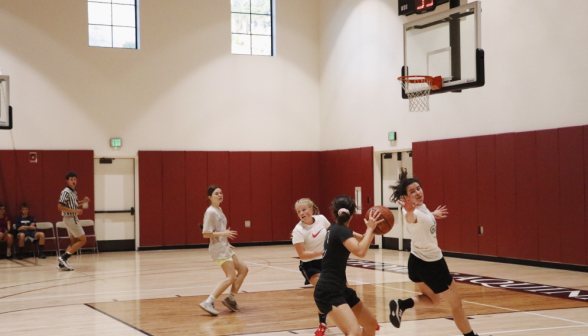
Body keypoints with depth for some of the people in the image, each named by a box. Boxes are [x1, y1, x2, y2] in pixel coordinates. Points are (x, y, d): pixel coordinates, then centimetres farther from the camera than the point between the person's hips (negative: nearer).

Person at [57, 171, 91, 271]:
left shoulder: (74, 192, 11)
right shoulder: (66, 192, -16)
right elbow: (60, 207, -21)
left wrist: (83, 202, 9)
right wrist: (75, 211, -23)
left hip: (73, 219, 9)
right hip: (70, 219, -9)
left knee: (73, 242, 11)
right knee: (82, 240, -7)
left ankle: (62, 263, 9)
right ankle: (64, 257, -8)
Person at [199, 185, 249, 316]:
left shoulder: (219, 210, 13)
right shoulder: (210, 212, -15)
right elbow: (206, 234, -19)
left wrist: (226, 242, 15)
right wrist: (224, 233, -21)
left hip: (225, 248, 10)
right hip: (218, 249, -10)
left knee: (243, 269, 12)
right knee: (231, 277, -14)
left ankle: (231, 299, 16)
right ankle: (208, 302, -18)